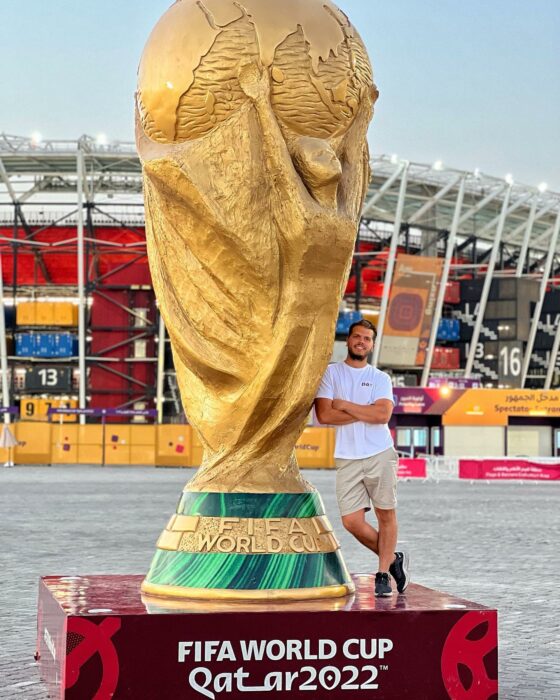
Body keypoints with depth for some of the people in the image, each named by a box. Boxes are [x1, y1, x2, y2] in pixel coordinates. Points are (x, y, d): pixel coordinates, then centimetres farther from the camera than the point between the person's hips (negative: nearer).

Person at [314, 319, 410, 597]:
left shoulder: (381, 378, 7)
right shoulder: (331, 373, 5)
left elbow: (383, 414, -10)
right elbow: (324, 415, -8)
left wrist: (344, 405, -8)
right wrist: (366, 413, -8)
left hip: (380, 454, 0)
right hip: (347, 459, 0)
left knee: (386, 514, 2)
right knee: (352, 521, -4)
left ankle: (383, 574, 15)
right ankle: (393, 559, 18)